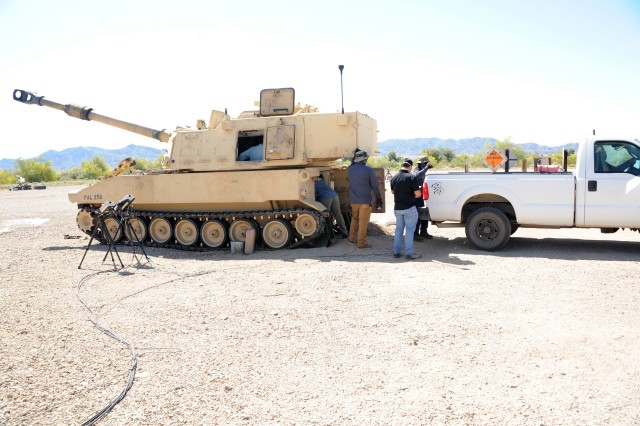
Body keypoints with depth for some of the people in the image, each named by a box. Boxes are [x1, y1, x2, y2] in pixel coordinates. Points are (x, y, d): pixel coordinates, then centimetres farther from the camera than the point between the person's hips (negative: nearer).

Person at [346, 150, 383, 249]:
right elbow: (375, 186, -6)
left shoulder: (350, 169, 2)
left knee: (355, 218, 24)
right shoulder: (369, 170, -10)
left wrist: (354, 157, 27)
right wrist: (379, 198, 4)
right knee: (363, 222, 2)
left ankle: (352, 238, 29)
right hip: (365, 200, -5)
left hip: (353, 200, 5)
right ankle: (361, 243, 5)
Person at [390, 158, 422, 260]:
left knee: (398, 229, 15)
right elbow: (417, 194, -16)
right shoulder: (412, 177, -15)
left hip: (397, 208, 5)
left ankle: (396, 252, 18)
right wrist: (414, 195, 5)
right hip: (409, 208, -5)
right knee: (409, 230, 2)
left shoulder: (394, 178, 2)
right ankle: (409, 253, 4)